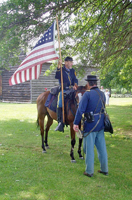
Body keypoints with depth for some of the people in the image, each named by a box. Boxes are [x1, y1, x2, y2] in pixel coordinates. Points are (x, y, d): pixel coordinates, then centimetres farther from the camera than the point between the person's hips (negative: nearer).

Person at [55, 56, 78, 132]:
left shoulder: (73, 71, 16)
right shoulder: (61, 70, 0)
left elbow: (75, 79, 9)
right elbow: (57, 77, -19)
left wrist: (75, 85, -12)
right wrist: (59, 67, -28)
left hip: (71, 89, 5)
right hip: (63, 89, -5)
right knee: (60, 102, -26)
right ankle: (60, 122, -28)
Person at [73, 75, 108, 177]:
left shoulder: (87, 94, -15)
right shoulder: (102, 94, 6)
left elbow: (80, 110, -17)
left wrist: (76, 123, -12)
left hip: (90, 126, -6)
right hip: (101, 124, 7)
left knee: (89, 148, 4)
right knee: (102, 147, 15)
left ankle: (89, 171, 11)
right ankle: (104, 169, 24)